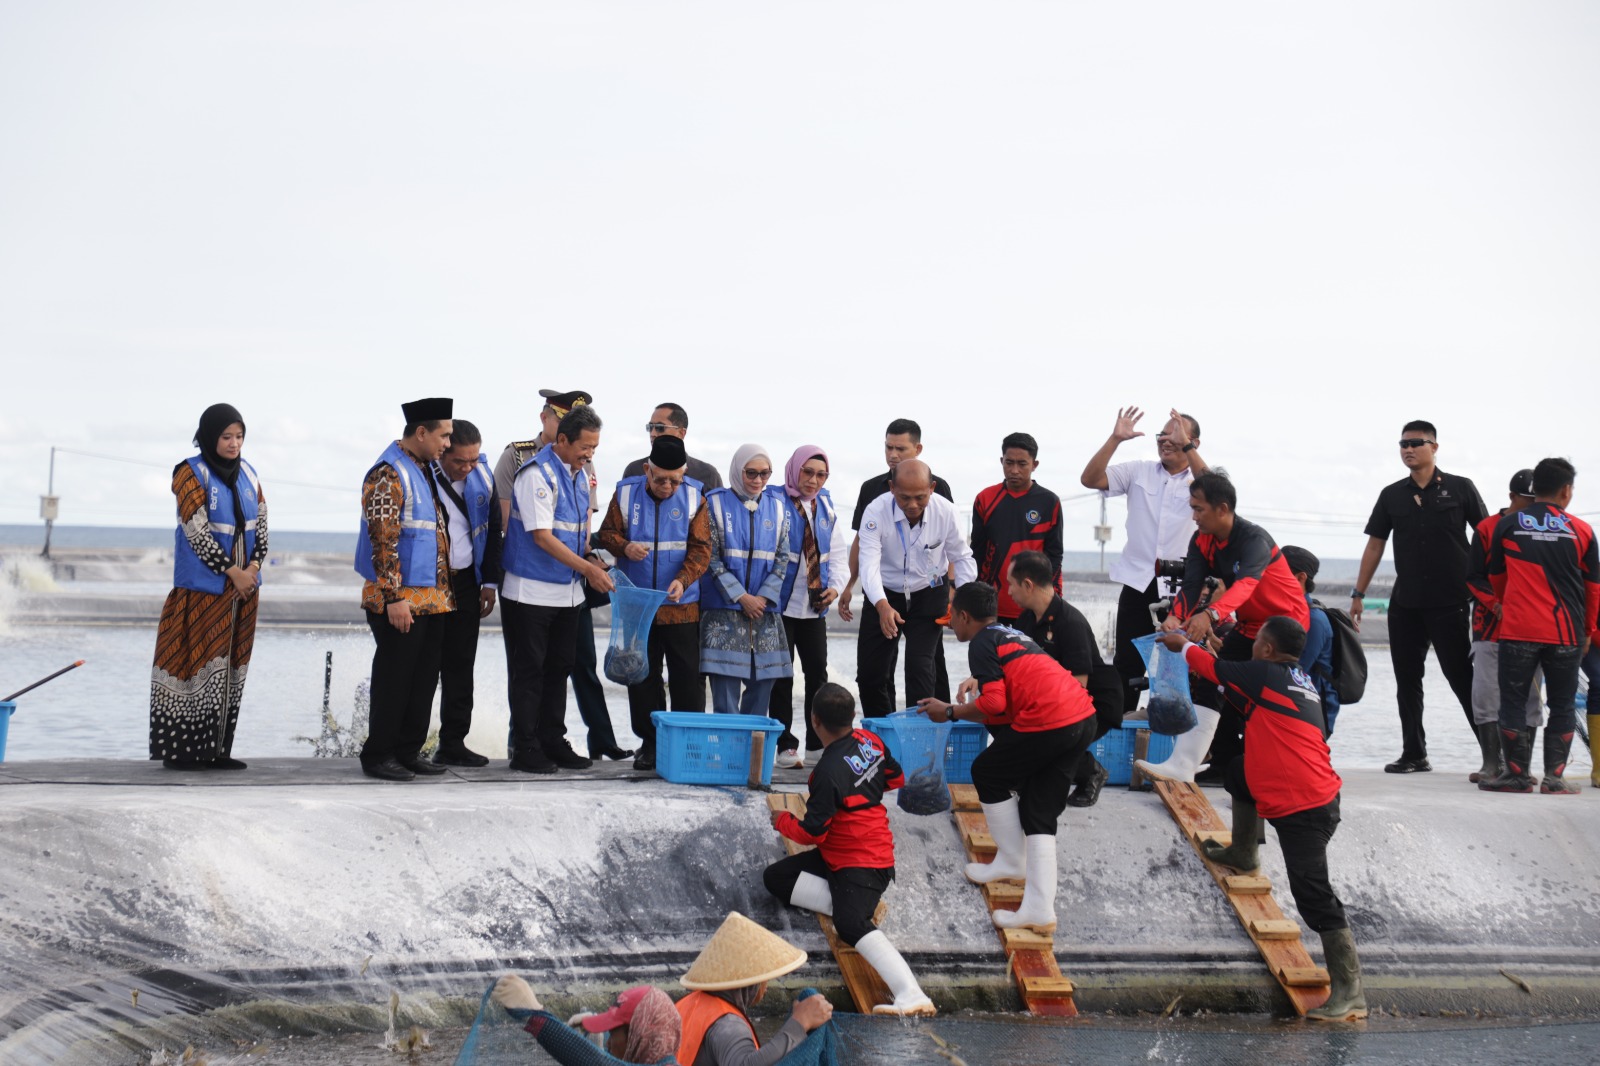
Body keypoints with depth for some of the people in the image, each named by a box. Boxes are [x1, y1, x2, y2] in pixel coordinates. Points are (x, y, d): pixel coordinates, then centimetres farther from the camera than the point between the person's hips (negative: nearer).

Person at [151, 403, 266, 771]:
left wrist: (254, 566, -6)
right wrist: (233, 572, -12)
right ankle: (180, 748, -1)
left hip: (243, 585, 6)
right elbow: (197, 531, -13)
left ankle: (217, 749, 11)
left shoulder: (248, 474, 11)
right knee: (197, 659, -6)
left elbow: (261, 525, 10)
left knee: (232, 664, 6)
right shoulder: (191, 473, -7)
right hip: (203, 586, -6)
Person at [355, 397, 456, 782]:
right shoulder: (389, 473, -13)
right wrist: (394, 598, -22)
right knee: (394, 679, -2)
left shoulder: (423, 470, 16)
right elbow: (383, 539, -19)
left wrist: (446, 591, 20)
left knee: (425, 678, 11)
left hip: (432, 598, 9)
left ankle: (409, 751, 20)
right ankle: (378, 756, 6)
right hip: (401, 600, -9)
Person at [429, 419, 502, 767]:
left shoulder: (482, 476, 2)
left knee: (461, 666, 7)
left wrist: (490, 582, 9)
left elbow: (493, 529, 12)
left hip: (465, 582, 5)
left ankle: (453, 743, 13)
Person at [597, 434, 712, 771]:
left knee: (688, 677, 1)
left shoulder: (694, 497, -3)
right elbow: (607, 533, 4)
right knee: (643, 676, 8)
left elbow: (701, 548, -6)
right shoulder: (626, 493, -1)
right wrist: (624, 547, -19)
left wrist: (683, 579, -22)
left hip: (682, 606, -1)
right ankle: (650, 743, 17)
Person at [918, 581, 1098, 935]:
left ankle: (1012, 861, 26)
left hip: (1048, 723, -9)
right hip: (1083, 719, 9)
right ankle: (1040, 909, 1)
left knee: (987, 772, 16)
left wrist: (949, 712, 3)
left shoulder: (982, 643, -1)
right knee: (1040, 815, 11)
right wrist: (981, 680, 27)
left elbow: (993, 705, -9)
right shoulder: (1010, 634, 26)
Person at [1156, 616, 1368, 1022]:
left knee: (1314, 896, -14)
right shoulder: (1301, 682, 16)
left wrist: (1182, 644, 25)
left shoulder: (1264, 676, -9)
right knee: (1239, 770, 25)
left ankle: (1350, 994, -15)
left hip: (1302, 809, -10)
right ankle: (1243, 854, 43)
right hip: (1316, 795, 10)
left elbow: (1213, 667, 5)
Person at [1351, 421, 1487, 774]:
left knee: (1462, 677, -5)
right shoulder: (1392, 495, 9)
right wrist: (1358, 594, 8)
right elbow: (1374, 545, 12)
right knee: (1407, 679, 5)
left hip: (1450, 602, -4)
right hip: (1404, 603, 4)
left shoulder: (1460, 489, 0)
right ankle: (1414, 754, 12)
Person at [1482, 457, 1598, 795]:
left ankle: (1517, 774, 6)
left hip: (1518, 629, 0)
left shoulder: (1507, 525, 2)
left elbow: (1496, 577, 14)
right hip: (1566, 634, 1)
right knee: (1562, 706, 10)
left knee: (1513, 701, 8)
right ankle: (1554, 777, 6)